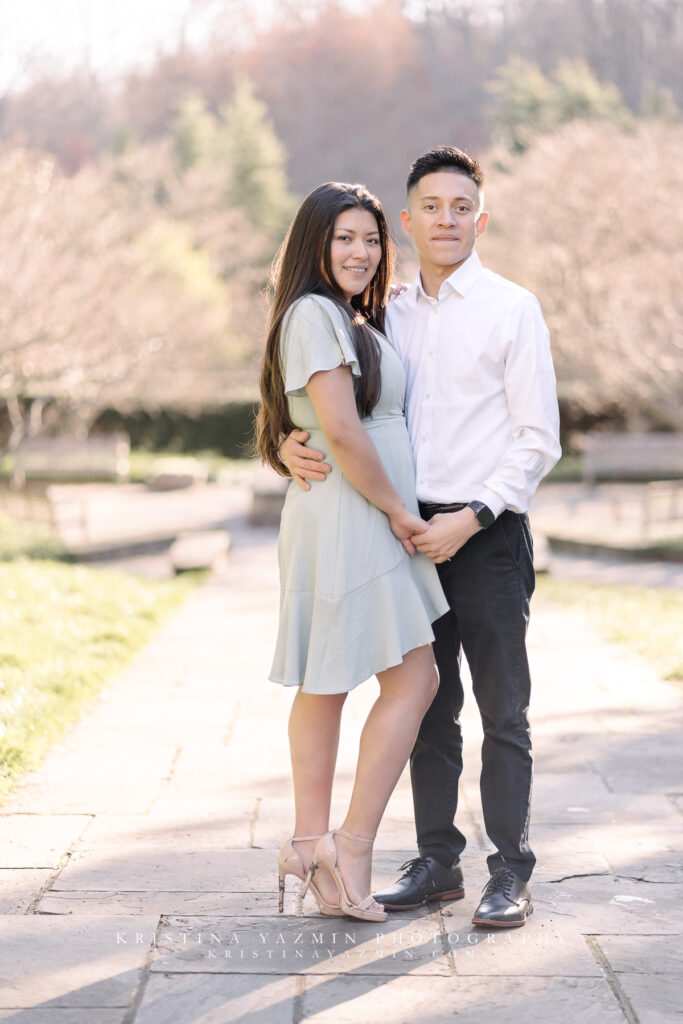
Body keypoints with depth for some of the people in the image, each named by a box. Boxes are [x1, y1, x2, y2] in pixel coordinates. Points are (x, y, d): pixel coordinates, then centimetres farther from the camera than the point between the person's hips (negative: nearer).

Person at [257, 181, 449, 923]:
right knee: (413, 678, -8)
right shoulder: (314, 313, -12)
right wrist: (398, 510, -13)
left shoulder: (355, 320, 19)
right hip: (349, 518, -10)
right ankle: (352, 845, -5)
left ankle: (311, 845, 16)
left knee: (325, 686, 10)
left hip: (366, 521, 10)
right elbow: (341, 430, -20)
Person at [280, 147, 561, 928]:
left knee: (503, 711, 0)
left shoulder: (512, 310, -3)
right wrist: (295, 448, -5)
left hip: (488, 535, -5)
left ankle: (510, 873, 7)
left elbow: (539, 441, -6)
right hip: (414, 532, 5)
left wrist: (469, 520, -15)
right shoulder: (390, 314, 11)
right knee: (427, 705, 10)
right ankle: (437, 861, 20)